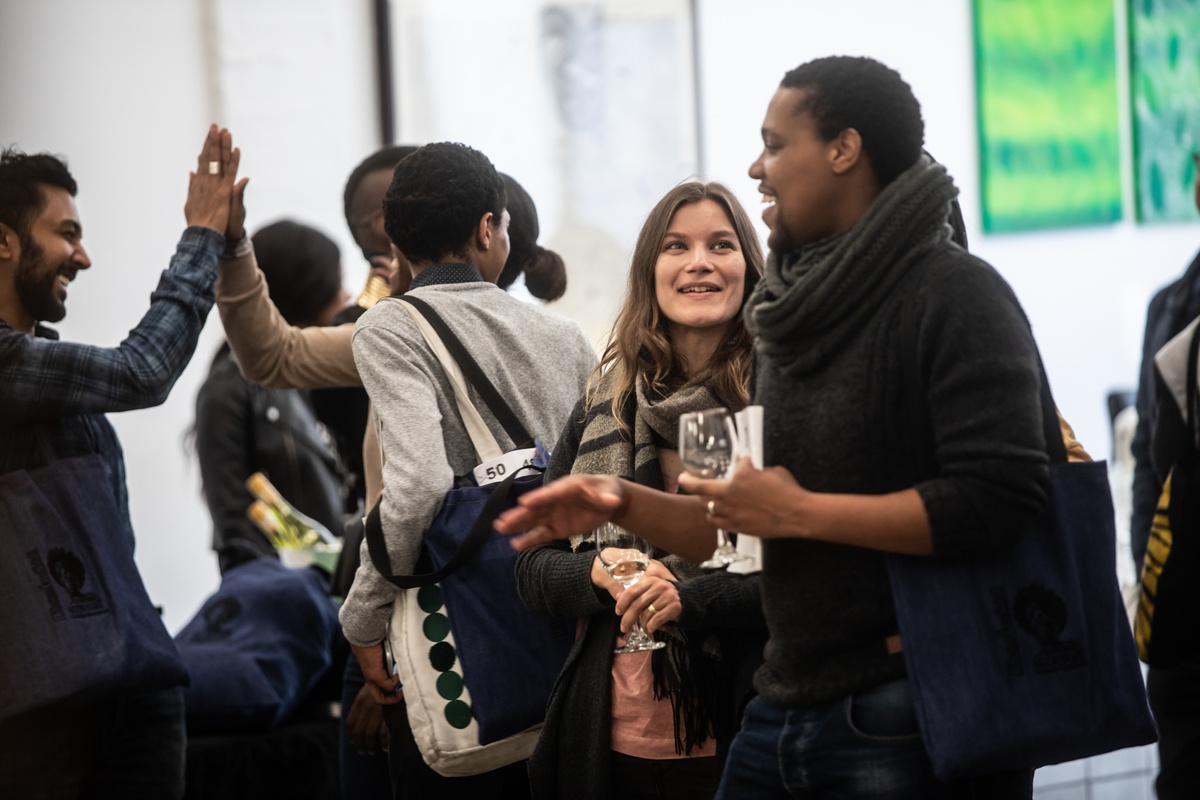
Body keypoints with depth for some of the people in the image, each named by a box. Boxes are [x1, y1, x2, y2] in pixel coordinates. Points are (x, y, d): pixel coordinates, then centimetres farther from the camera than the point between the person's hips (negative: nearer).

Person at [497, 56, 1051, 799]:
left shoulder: (956, 294, -10)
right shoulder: (796, 313, 16)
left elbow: (999, 500, -23)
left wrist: (800, 512, -17)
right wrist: (622, 503, 8)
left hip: (913, 727, -8)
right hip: (785, 711, 8)